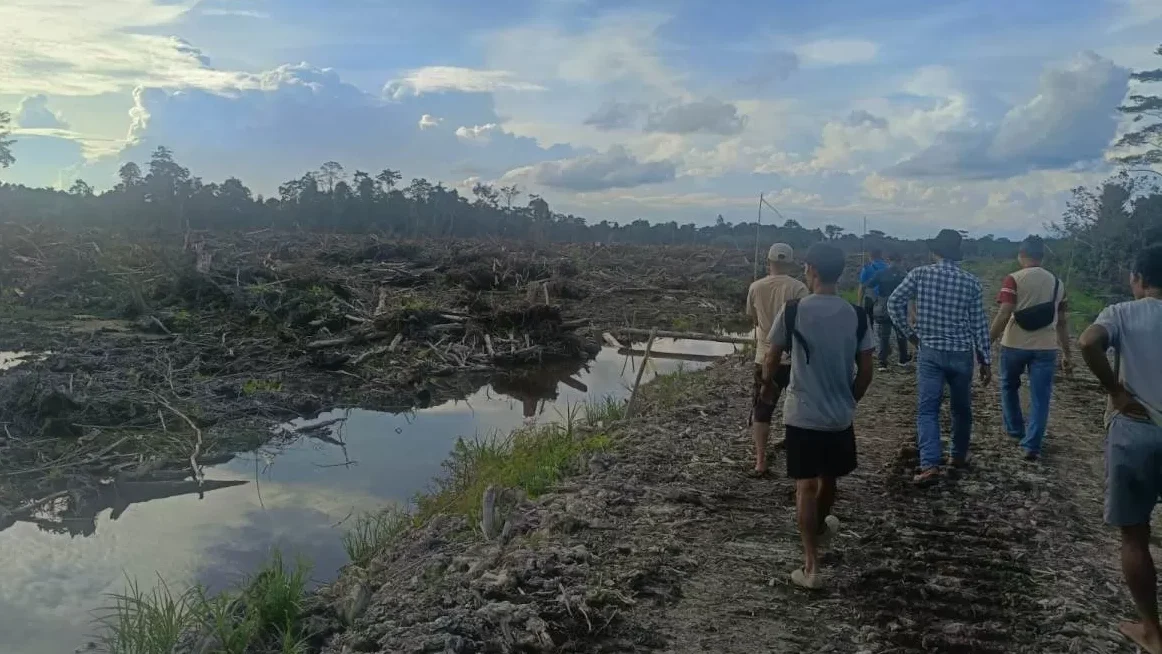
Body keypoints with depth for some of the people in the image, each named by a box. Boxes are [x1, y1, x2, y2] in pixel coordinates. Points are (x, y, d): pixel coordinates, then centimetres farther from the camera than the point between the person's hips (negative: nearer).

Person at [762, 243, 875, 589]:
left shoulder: (793, 311, -12)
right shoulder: (856, 315, -4)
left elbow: (772, 358, -3)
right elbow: (865, 372, -1)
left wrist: (767, 384, 18)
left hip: (802, 415, -3)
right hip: (840, 417, 3)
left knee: (805, 486, 4)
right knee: (828, 479, 24)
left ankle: (811, 566, 4)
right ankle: (820, 527, 51)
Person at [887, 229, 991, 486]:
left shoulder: (920, 274, -5)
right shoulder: (971, 281, -2)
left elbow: (894, 303, -7)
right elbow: (979, 324, 0)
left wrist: (909, 333, 5)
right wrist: (985, 360, 6)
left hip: (930, 351, -1)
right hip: (962, 353, 1)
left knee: (927, 409, -3)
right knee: (961, 407, 18)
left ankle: (930, 464, -16)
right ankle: (959, 456, 33)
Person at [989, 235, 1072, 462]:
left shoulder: (1014, 279, -6)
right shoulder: (1057, 283, 9)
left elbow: (1004, 315, -16)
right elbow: (1062, 322, 11)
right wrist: (1066, 354, 16)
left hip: (1015, 345, -2)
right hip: (1045, 348, 3)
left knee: (1009, 387, 21)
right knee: (1040, 397, 5)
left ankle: (1016, 431, 31)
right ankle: (1031, 445, 1)